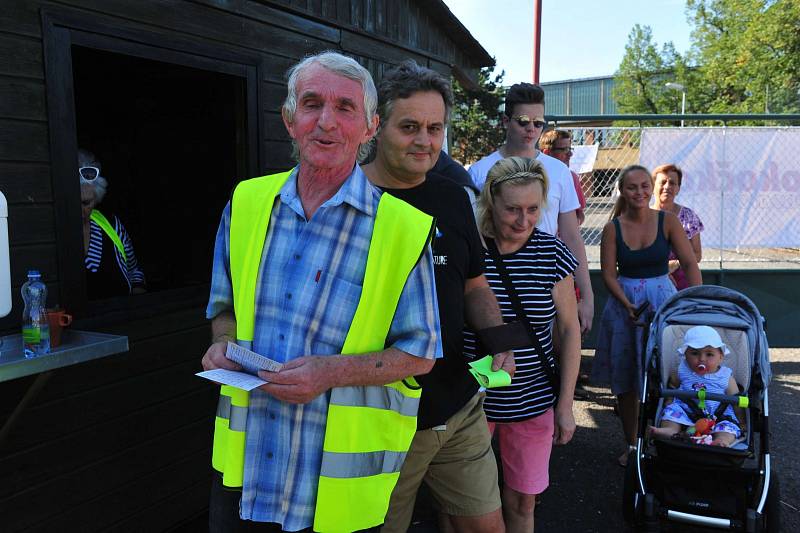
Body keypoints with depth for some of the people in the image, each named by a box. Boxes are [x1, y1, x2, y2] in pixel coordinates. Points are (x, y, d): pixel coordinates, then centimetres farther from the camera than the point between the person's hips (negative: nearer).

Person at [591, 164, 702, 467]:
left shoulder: (667, 221, -2)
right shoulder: (613, 229, -2)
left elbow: (690, 263, -6)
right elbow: (608, 274, -4)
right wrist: (628, 305, -17)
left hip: (662, 300, 0)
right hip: (623, 303, 1)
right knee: (625, 381, 9)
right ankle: (631, 444, 26)